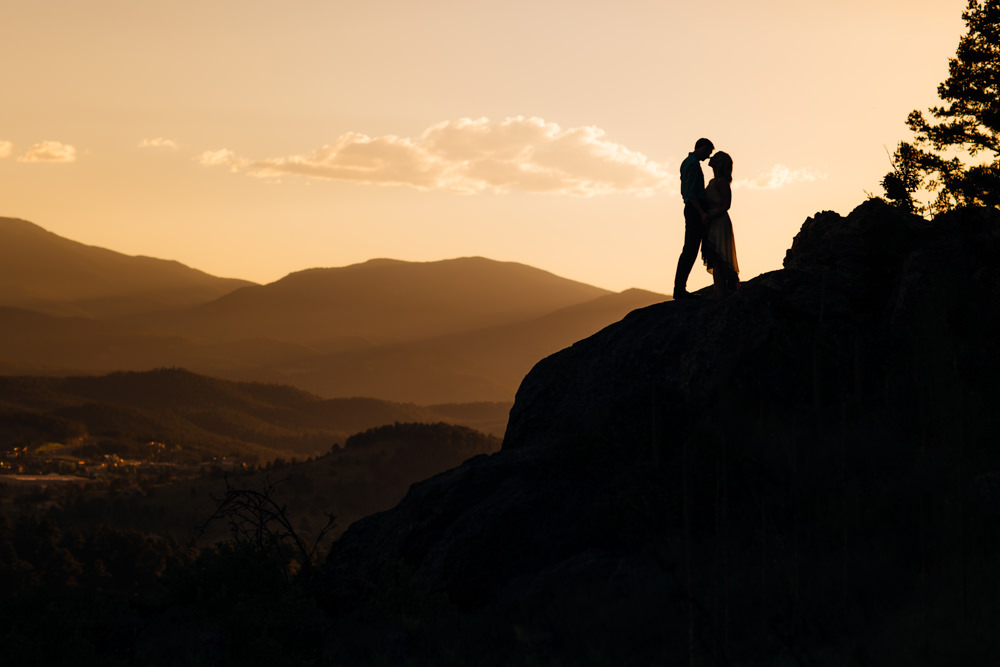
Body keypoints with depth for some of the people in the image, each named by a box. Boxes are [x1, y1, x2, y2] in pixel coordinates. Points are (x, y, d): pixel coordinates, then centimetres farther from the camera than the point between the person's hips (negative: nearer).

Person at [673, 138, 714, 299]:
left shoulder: (686, 163, 19)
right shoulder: (693, 164, -12)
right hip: (695, 210, -10)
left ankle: (679, 288, 10)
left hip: (691, 209, 10)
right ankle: (680, 288, -12)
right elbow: (690, 192, -20)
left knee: (689, 250, 10)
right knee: (690, 250, -10)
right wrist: (702, 213, -22)